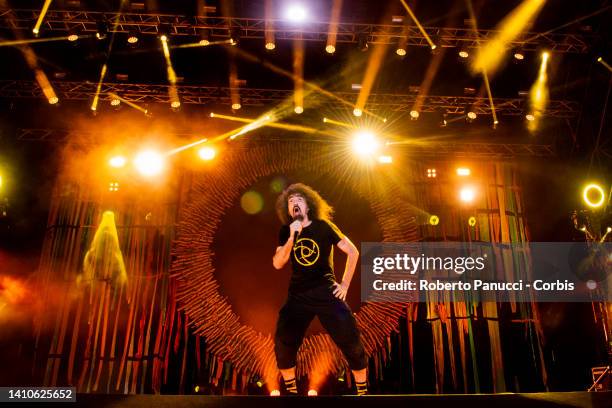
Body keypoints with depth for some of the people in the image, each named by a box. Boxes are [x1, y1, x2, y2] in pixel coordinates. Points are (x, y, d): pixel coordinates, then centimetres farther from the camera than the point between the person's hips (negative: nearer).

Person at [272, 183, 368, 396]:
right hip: (298, 296, 2)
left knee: (351, 343, -5)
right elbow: (277, 264, -9)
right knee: (283, 346, -2)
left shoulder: (323, 226, -4)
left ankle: (362, 391, 15)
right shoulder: (286, 232, 3)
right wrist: (292, 237, -20)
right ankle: (291, 391, 20)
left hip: (326, 293, -2)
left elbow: (353, 252, 0)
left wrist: (345, 284, -1)